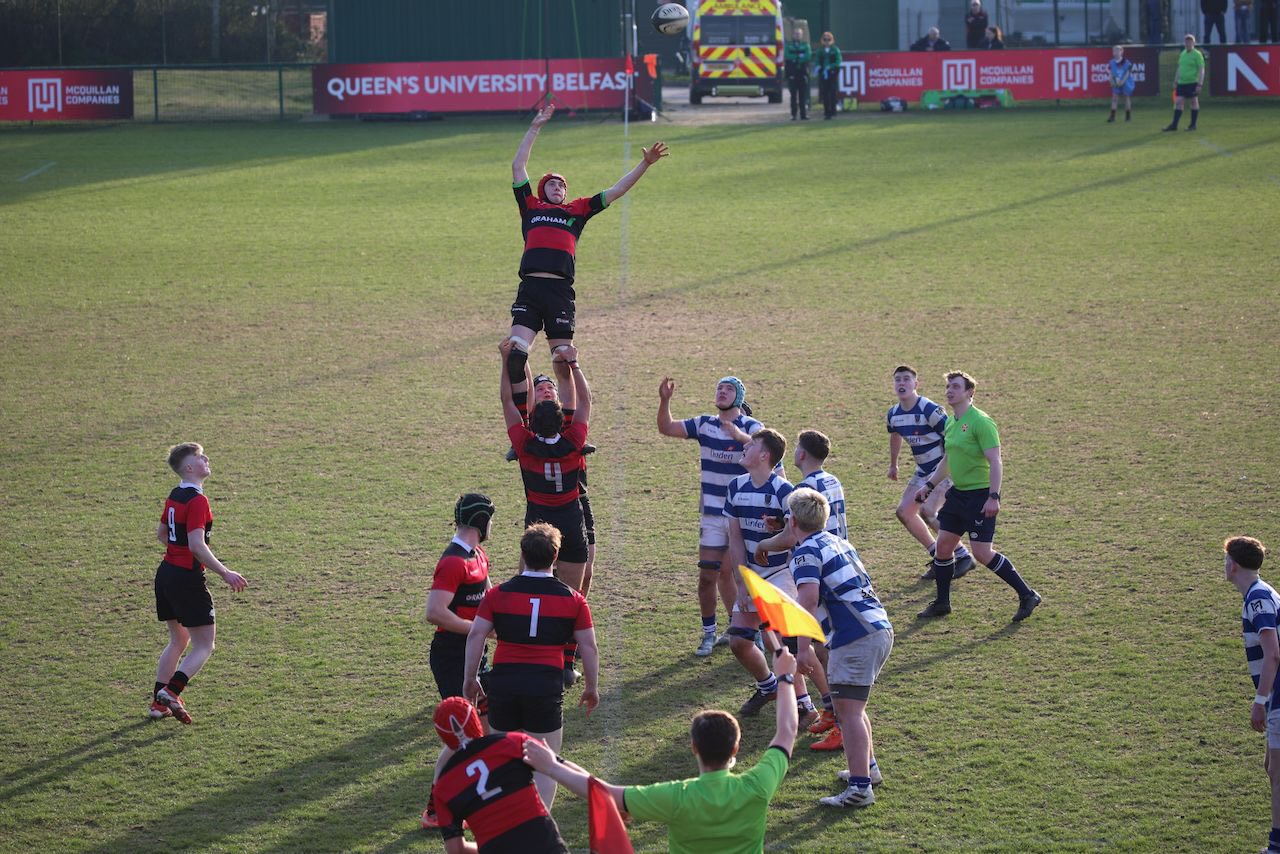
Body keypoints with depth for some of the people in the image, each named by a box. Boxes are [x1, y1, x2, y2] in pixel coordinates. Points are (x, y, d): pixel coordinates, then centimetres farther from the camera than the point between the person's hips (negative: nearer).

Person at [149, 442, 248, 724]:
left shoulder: (174, 496, 10)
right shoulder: (197, 501, -18)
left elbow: (161, 534, 23)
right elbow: (197, 545, -25)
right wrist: (225, 573, -21)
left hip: (166, 573, 9)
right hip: (187, 579, -9)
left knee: (178, 640, 20)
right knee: (204, 646, -1)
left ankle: (159, 703, 19)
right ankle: (171, 691, -15)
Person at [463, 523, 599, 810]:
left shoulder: (498, 594, 2)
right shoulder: (572, 599, 1)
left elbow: (475, 636, -1)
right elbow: (589, 647, 2)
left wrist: (469, 679, 8)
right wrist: (591, 688, 13)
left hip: (503, 682, 2)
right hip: (546, 686, -2)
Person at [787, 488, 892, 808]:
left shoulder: (807, 552, -8)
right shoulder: (838, 542, 19)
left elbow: (808, 599, -21)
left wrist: (803, 648, -23)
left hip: (856, 637, -9)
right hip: (881, 628, 9)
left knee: (848, 711, -8)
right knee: (853, 707, 25)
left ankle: (860, 787, -13)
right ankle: (867, 768, 36)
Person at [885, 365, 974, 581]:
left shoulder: (930, 410, -22)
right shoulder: (893, 415, 3)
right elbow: (895, 437, 25)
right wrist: (893, 465, 35)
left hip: (943, 467, -8)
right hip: (923, 471, 8)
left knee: (927, 511, -21)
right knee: (904, 512, 3)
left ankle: (963, 556, -6)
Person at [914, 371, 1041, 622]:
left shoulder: (980, 422, -16)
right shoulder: (951, 423, 12)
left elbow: (995, 462, -20)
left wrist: (993, 497, -27)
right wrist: (929, 485, 26)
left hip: (981, 495, -9)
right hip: (958, 493, 9)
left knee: (982, 553, -10)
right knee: (943, 545, 7)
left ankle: (1027, 596, 1)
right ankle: (942, 603, 20)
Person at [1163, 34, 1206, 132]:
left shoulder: (1197, 54, -7)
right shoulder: (1182, 54, 13)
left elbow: (1201, 70, -10)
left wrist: (1200, 84, -16)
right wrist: (1176, 81, 19)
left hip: (1192, 83, -6)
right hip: (1181, 83, 6)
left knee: (1194, 102, 3)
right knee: (1178, 102, 0)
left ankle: (1193, 125, 11)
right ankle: (1174, 124, -1)